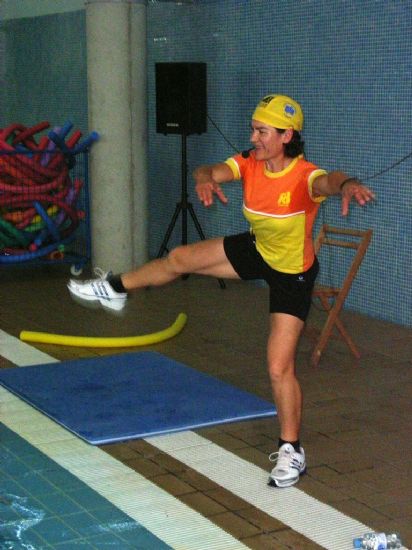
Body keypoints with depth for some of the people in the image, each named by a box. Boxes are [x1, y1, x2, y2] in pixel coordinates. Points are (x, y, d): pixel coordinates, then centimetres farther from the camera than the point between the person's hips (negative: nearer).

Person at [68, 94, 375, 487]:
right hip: (257, 250, 6)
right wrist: (205, 179, -54)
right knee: (180, 258, 14)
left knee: (279, 368, -9)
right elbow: (211, 171, -29)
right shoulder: (249, 163, -17)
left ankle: (291, 452, 11)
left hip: (293, 274, -6)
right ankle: (116, 289, 42)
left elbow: (328, 181, -56)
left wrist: (347, 185, -81)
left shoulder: (303, 176, -35)